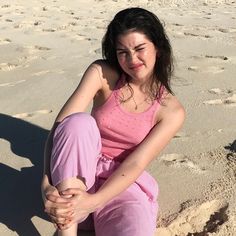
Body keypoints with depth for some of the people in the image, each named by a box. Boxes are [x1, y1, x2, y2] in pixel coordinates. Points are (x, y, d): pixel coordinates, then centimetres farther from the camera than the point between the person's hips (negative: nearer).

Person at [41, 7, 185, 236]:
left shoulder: (171, 111, -5)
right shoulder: (101, 73, -6)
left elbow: (136, 163, -14)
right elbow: (60, 125, -17)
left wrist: (92, 202, -28)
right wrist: (47, 184, -32)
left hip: (123, 184, -1)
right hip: (73, 176, 2)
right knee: (79, 122, -32)